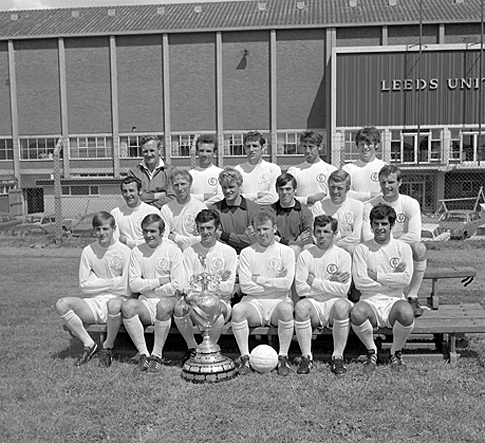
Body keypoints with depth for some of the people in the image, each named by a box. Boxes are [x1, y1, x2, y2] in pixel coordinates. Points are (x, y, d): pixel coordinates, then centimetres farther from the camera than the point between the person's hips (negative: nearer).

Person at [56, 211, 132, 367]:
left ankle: (107, 347, -9)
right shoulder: (88, 251, 6)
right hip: (94, 302, 4)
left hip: (118, 299, -4)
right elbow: (84, 285, 3)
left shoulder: (124, 251, -5)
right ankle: (89, 344, -5)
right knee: (62, 304, -21)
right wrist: (112, 283, -5)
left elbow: (127, 288, -8)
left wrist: (98, 283, -4)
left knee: (114, 304, -39)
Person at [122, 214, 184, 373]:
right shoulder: (137, 251, 8)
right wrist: (160, 281, -9)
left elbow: (177, 286, -11)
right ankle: (144, 354, -17)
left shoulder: (173, 250, -3)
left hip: (168, 300, -3)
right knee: (128, 307, -27)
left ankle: (157, 356, -18)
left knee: (163, 306, -36)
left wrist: (148, 287, -4)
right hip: (146, 302, 3)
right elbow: (134, 284, 0)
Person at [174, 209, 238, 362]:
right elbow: (187, 286, 1)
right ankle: (192, 347, -2)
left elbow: (228, 288, -4)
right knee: (179, 308, -31)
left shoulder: (228, 252, 4)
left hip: (220, 299, -2)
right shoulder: (189, 252, 10)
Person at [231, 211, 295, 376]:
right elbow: (245, 286, -4)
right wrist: (275, 284, -5)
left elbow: (287, 283, -8)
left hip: (278, 302, -1)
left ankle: (283, 357, -17)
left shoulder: (286, 251, 5)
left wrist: (258, 279, -5)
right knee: (237, 309, -31)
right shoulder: (246, 253, 8)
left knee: (286, 308, -35)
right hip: (254, 302, 1)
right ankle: (245, 358, -16)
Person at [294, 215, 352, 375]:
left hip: (334, 302, 0)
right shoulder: (305, 255, 4)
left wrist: (314, 281, -8)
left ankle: (338, 357, -18)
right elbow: (300, 288, -6)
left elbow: (343, 289, -9)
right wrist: (331, 283, -8)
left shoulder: (343, 255, 2)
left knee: (342, 305, -34)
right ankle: (306, 357, -17)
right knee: (301, 306, -32)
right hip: (313, 302, 1)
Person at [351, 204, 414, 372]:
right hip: (370, 301, 0)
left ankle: (396, 353, -1)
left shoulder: (402, 247, 8)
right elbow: (360, 282, -7)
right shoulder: (362, 249, 5)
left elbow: (405, 278, -7)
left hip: (394, 300, 0)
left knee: (406, 313, -34)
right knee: (356, 313, -34)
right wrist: (392, 278, -6)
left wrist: (376, 276, -8)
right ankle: (371, 351, -1)